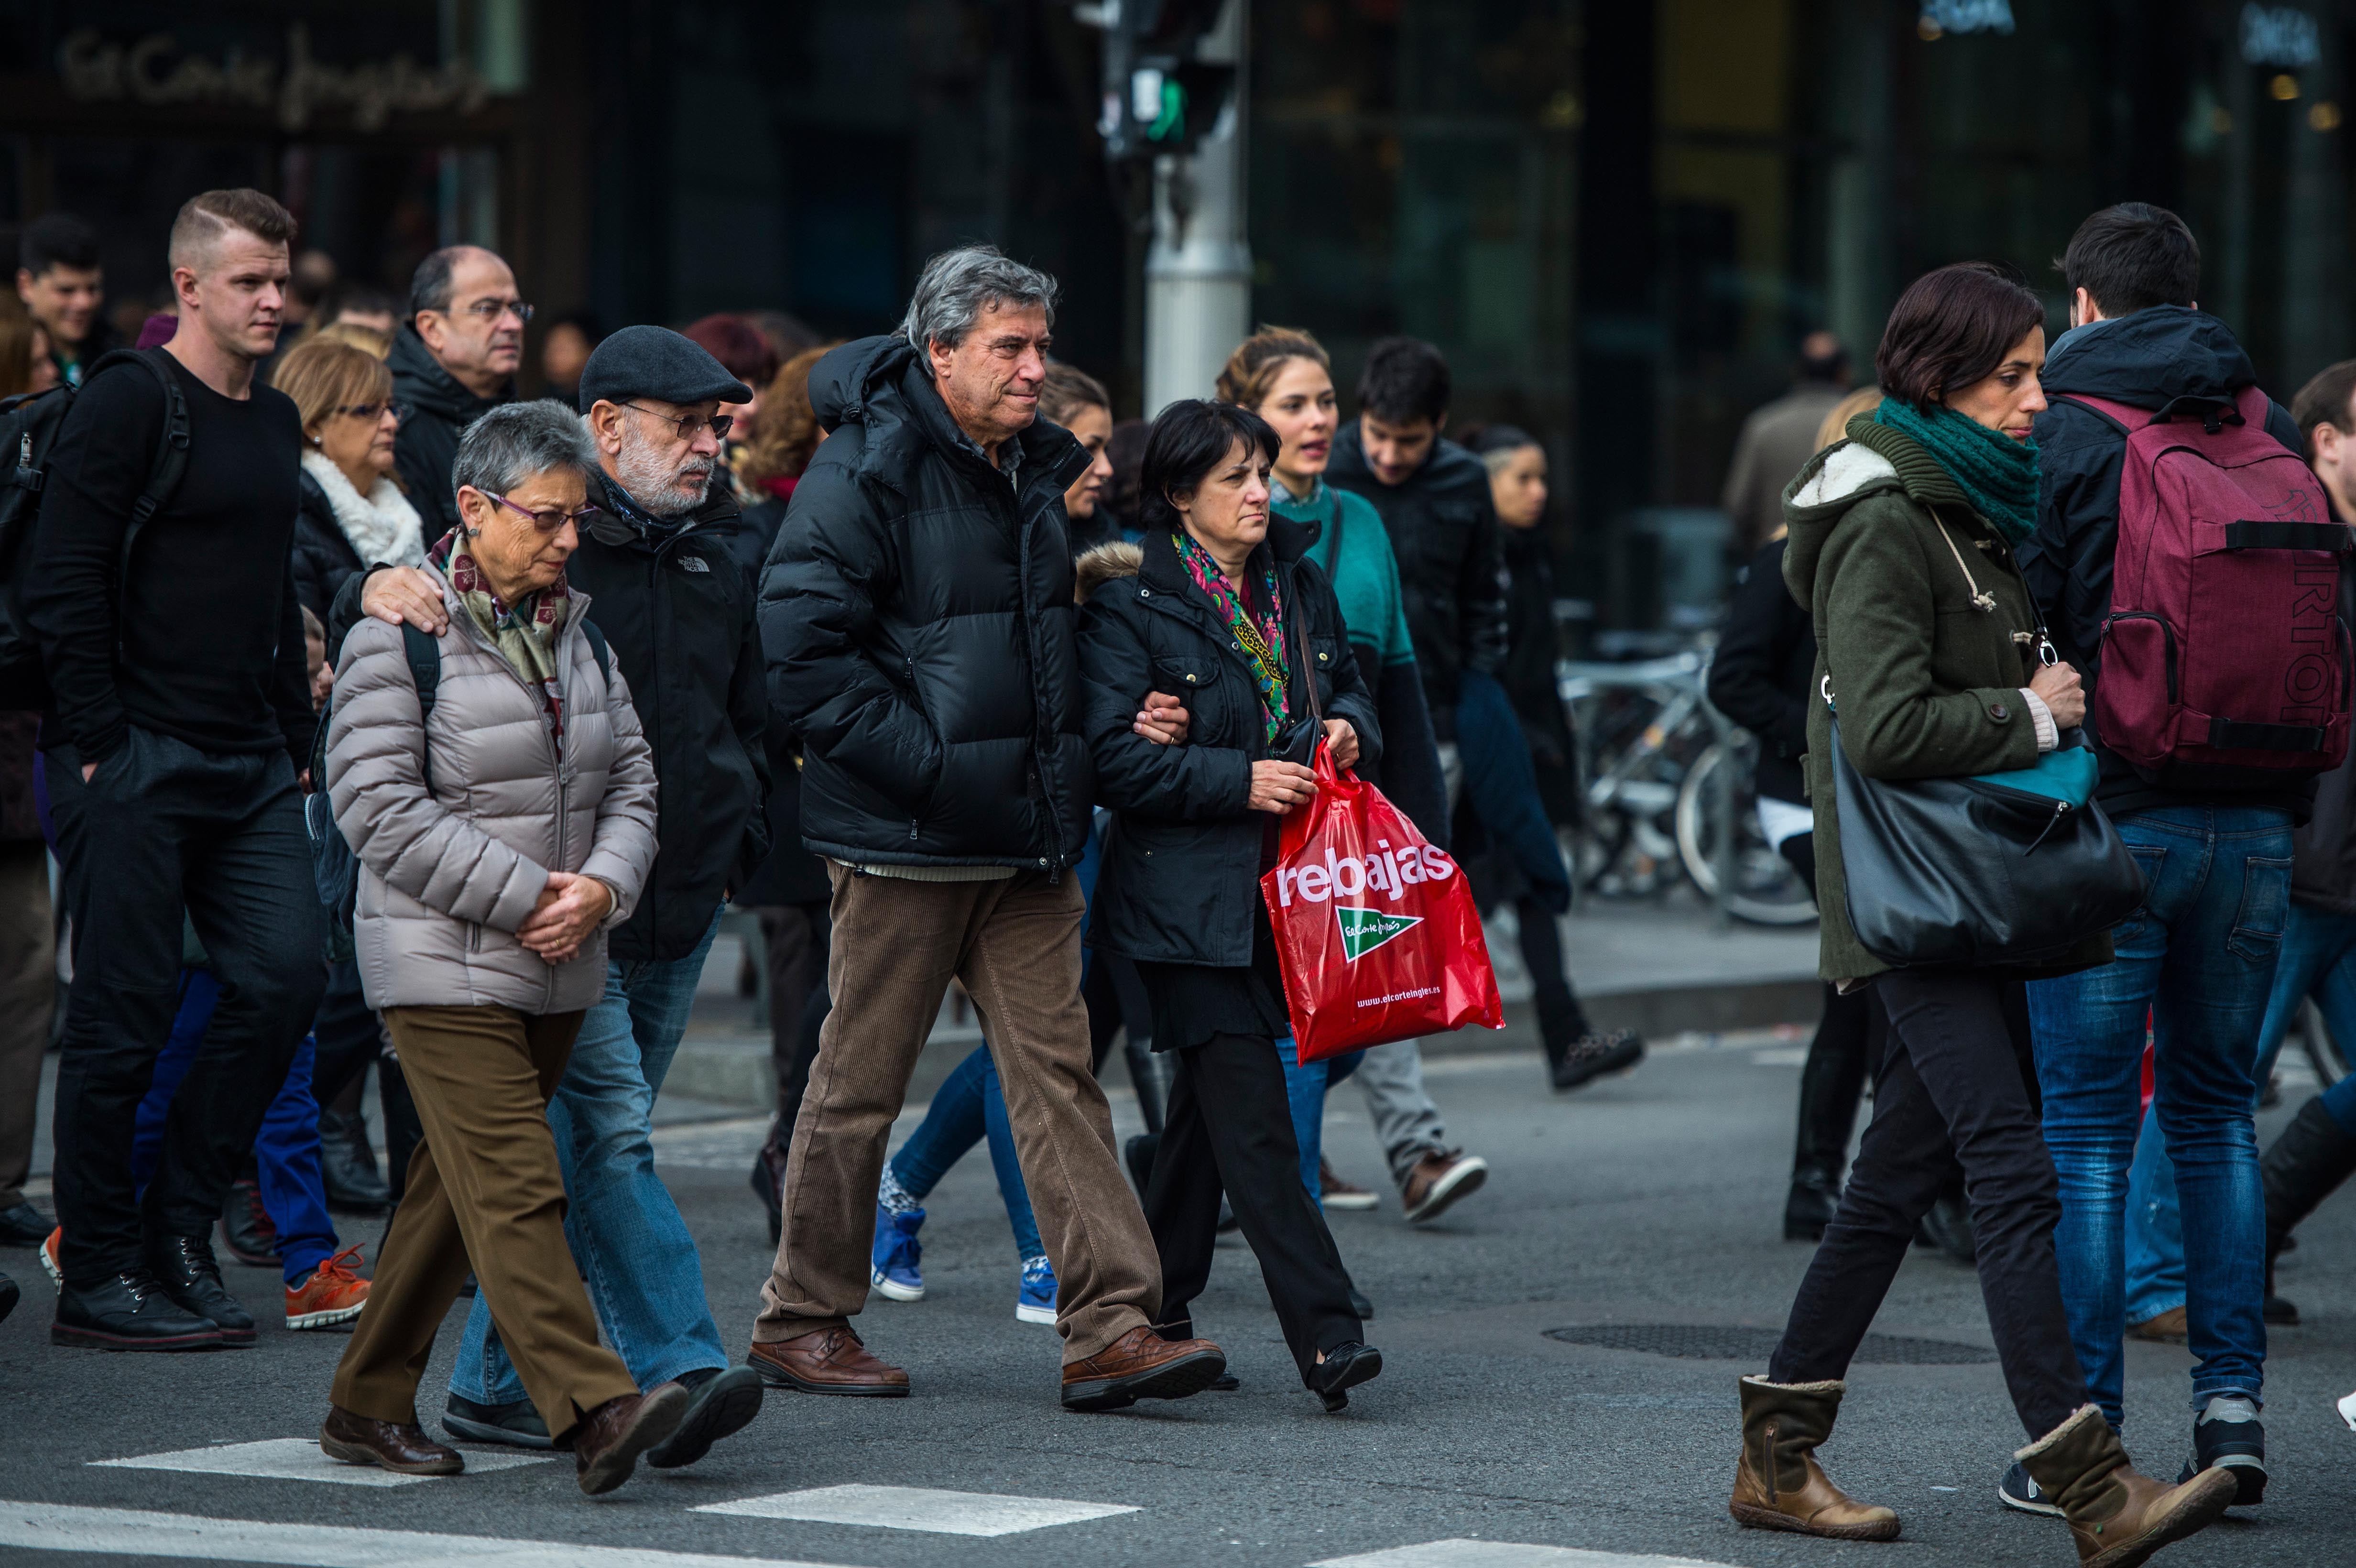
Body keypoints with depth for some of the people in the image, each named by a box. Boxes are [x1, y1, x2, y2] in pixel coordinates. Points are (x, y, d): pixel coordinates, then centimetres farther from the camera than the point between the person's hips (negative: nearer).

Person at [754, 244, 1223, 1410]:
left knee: (1058, 1072, 1)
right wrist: (925, 763, -20)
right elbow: (804, 647, -18)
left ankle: (1111, 1327, -3)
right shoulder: (864, 473, -12)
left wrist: (1064, 766, 12)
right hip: (905, 838, -7)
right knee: (859, 1083, 3)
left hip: (1027, 834, 7)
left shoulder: (1034, 472, 14)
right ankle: (801, 1320, 16)